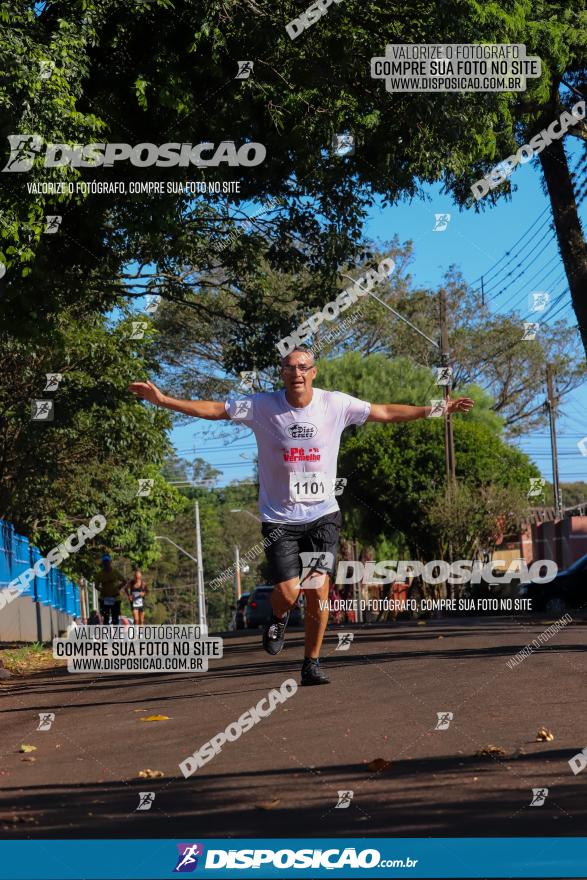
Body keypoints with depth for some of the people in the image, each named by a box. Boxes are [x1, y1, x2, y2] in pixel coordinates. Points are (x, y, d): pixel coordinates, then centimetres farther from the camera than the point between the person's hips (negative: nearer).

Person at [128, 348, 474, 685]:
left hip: (322, 514, 1)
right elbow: (214, 409, -2)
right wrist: (163, 400, -9)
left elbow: (384, 412, 6)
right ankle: (280, 617, 25)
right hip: (279, 517, -1)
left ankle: (312, 663, 9)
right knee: (287, 591, -13)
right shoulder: (262, 406, -5)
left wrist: (433, 410, 4)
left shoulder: (336, 404, -2)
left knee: (319, 590, -8)